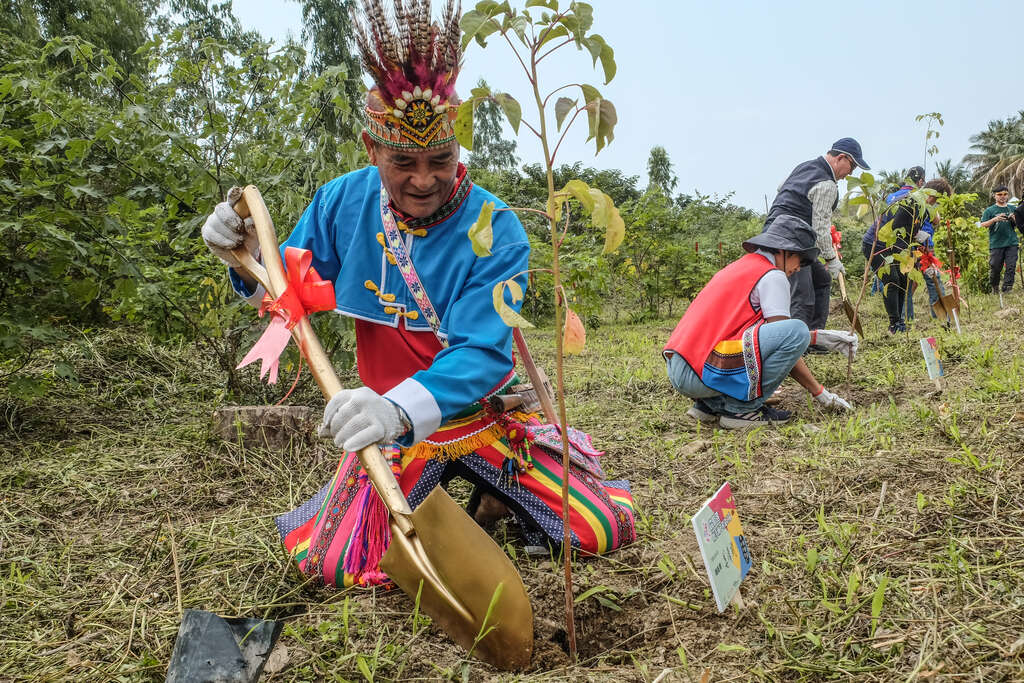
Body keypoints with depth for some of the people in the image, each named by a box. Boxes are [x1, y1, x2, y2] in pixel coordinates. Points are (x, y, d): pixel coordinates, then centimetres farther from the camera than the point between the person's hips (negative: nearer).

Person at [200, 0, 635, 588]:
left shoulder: (496, 232, -20)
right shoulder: (344, 203, -7)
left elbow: (482, 354, -29)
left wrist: (401, 406, -48)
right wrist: (249, 260, -18)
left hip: (485, 413, -1)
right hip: (395, 428, 2)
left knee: (609, 528, -10)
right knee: (336, 565, -18)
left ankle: (495, 497, 19)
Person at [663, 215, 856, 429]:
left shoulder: (739, 266, 26)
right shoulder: (772, 275, -1)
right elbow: (785, 344, -4)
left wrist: (817, 337, 29)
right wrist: (820, 393, 5)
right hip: (702, 372, -10)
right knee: (797, 330, -11)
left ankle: (709, 404, 13)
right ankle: (741, 408, -6)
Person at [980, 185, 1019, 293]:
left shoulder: (1013, 209, 13)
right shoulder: (990, 210, 4)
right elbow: (983, 225, -2)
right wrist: (994, 219, -18)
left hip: (1012, 243, 2)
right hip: (996, 244, -2)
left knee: (1011, 267, -5)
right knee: (995, 267, 1)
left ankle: (1007, 290, -4)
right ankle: (994, 288, 18)